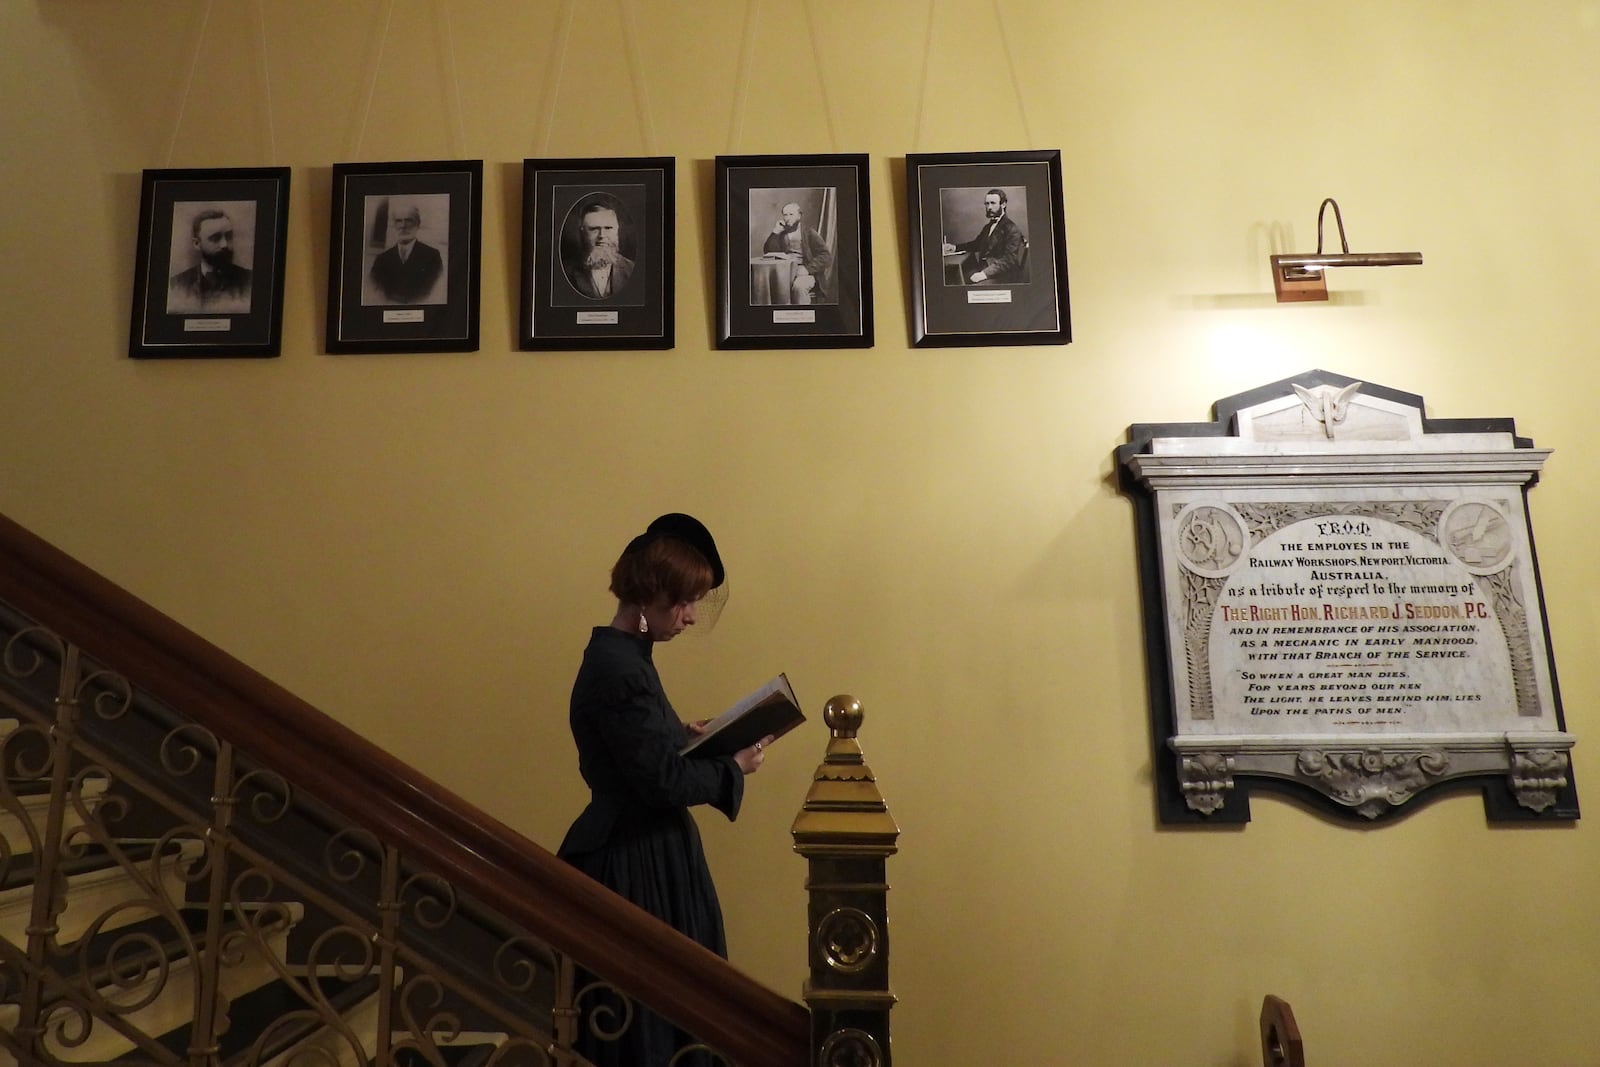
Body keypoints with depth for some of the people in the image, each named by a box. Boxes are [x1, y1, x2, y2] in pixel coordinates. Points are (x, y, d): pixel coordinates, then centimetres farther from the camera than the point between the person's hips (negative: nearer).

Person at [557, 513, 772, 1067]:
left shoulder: (621, 654, 8)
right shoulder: (619, 669, -24)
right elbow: (661, 781, -23)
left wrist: (688, 735, 6)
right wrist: (733, 767, -11)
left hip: (641, 848, 10)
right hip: (635, 859, -10)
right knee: (644, 1006, 5)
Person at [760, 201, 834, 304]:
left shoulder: (809, 233, 5)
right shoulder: (781, 233, 18)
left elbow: (826, 256, -4)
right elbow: (768, 252, 9)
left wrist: (807, 268, -18)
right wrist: (775, 232, -2)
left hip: (805, 273, -3)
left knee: (799, 286, -37)